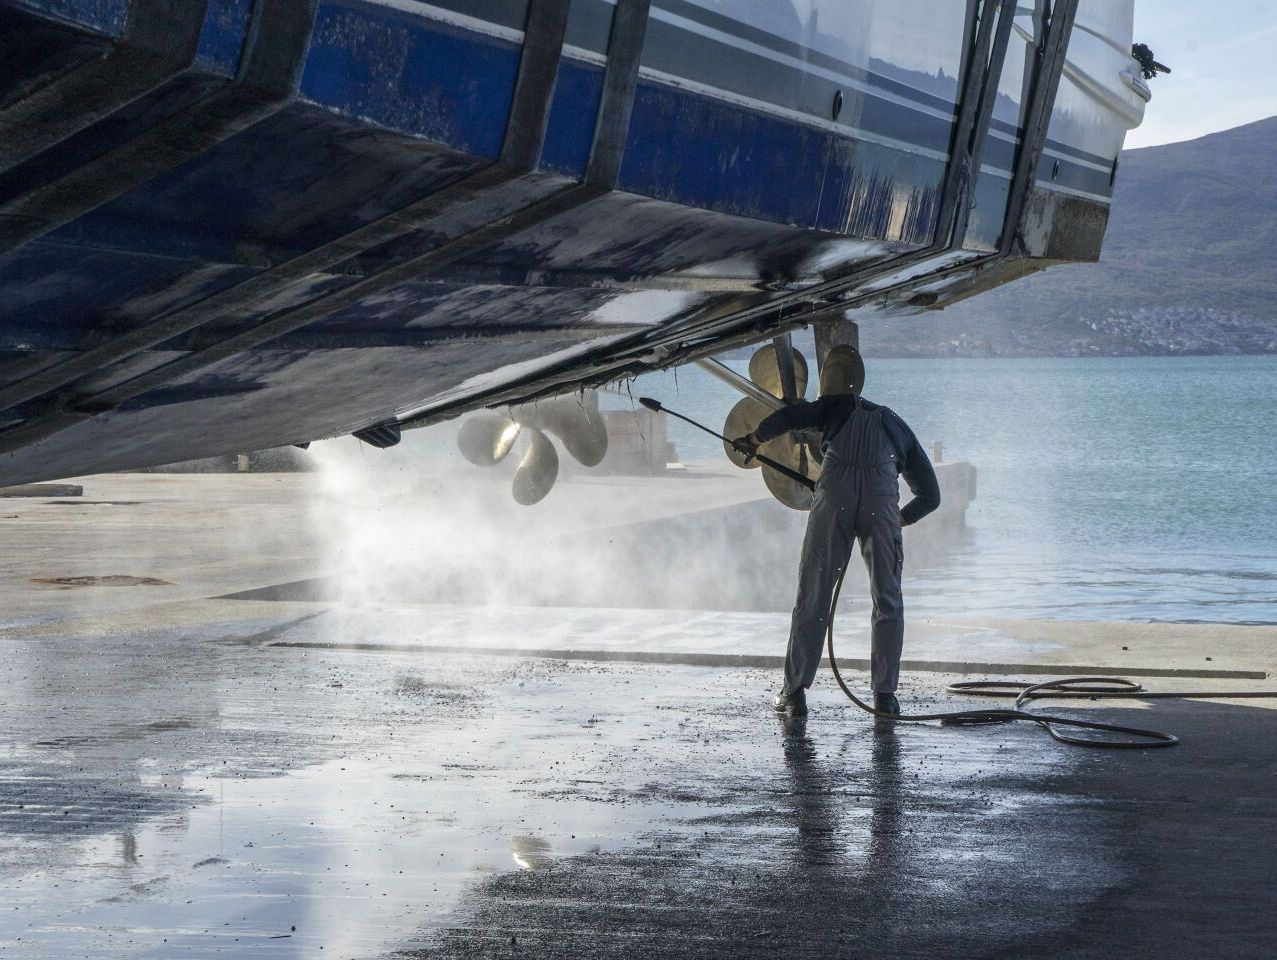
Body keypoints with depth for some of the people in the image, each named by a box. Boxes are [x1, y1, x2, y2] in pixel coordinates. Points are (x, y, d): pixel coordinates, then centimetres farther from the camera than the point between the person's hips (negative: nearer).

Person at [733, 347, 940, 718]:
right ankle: (885, 693, 6)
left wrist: (755, 439, 23)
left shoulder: (839, 406, 28)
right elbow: (930, 496, 34)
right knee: (887, 600, 12)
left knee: (812, 596, 5)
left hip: (835, 489, -1)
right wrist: (899, 520, 48)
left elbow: (790, 416, 9)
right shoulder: (900, 430, 33)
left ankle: (794, 692, 6)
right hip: (882, 496, 1)